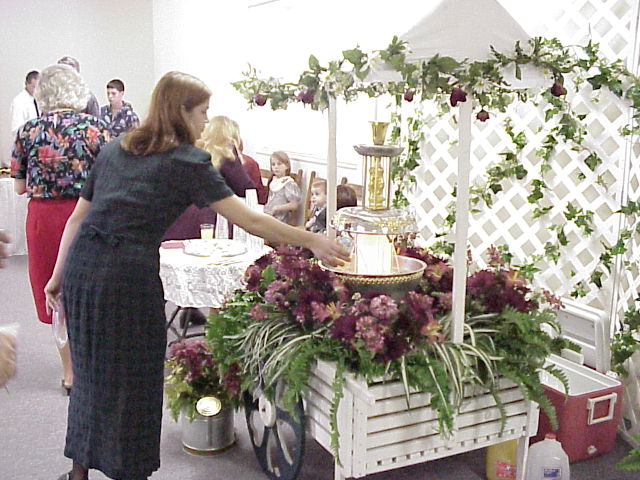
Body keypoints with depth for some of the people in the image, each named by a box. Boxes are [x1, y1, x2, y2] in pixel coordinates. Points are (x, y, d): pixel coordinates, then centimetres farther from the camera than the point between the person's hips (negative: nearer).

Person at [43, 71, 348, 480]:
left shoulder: (114, 150, 16)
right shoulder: (187, 162, -3)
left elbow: (78, 218, 17)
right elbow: (248, 220, -6)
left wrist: (58, 276, 23)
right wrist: (312, 242, 0)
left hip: (80, 268, 7)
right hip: (129, 275, -7)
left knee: (90, 370, 20)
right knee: (132, 379, 9)